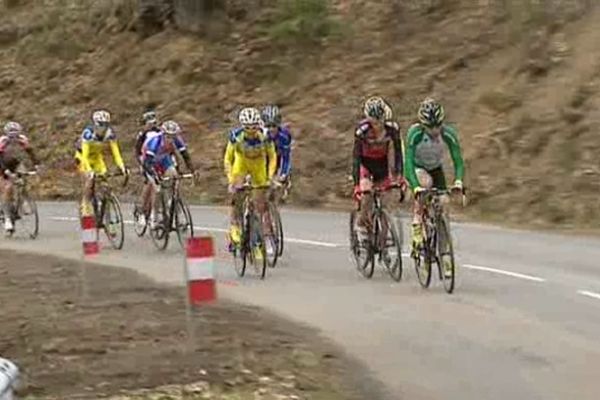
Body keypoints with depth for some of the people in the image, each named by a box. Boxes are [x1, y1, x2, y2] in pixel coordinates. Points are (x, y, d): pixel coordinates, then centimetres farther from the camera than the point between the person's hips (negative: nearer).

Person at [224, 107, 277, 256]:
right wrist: (230, 180, -33)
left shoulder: (264, 136, -30)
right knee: (236, 191, -28)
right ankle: (234, 226, -15)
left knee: (260, 203, -2)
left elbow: (272, 157, -16)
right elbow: (228, 158, -22)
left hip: (259, 165, 1)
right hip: (241, 162, 0)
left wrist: (270, 176, -28)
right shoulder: (236, 135, -31)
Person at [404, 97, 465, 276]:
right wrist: (415, 186, -51)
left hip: (436, 169, 3)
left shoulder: (449, 133, -26)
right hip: (417, 168, -3)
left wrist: (458, 181, -43)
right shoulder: (415, 133, -32)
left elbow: (458, 160, -25)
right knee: (426, 182, -36)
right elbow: (409, 161, -37)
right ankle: (417, 230, -29)